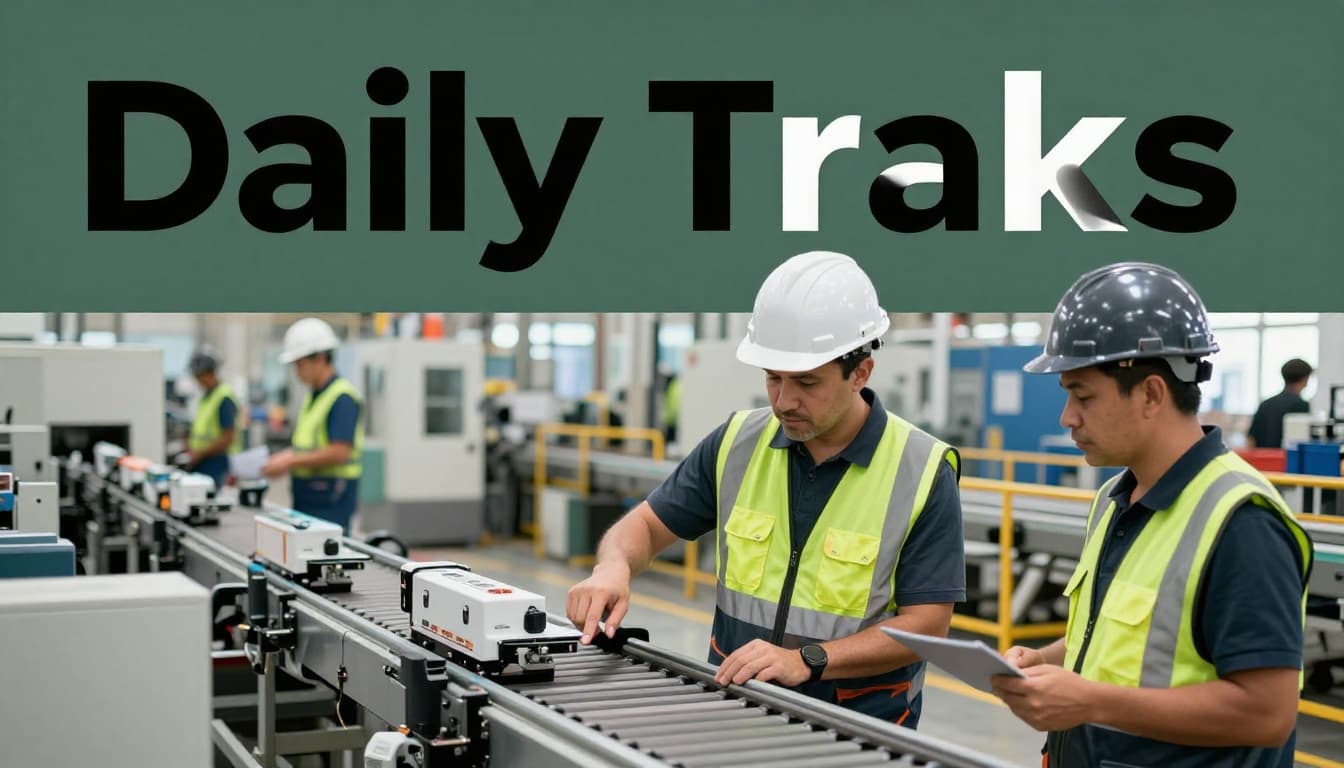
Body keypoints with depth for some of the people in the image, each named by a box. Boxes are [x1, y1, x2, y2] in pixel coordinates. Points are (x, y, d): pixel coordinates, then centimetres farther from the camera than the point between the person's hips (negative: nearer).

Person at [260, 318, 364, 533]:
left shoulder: (343, 398, -14)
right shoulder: (311, 396, 15)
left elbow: (339, 452, -21)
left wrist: (291, 462, -17)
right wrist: (282, 459, 5)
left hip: (330, 498, -9)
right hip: (305, 494, 9)